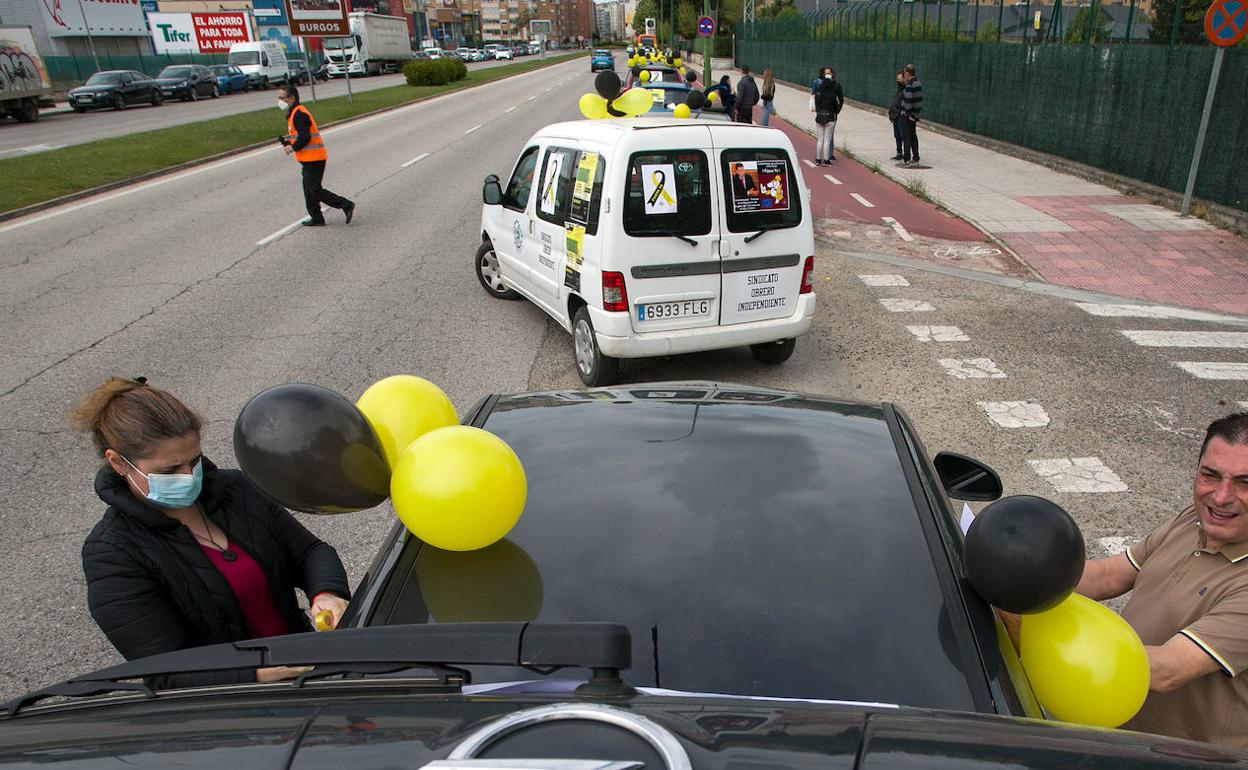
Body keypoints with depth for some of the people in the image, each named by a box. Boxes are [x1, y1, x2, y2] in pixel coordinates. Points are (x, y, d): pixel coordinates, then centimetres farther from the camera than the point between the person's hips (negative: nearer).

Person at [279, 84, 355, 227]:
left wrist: (293, 148, -14)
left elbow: (305, 137, -23)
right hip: (309, 158, 10)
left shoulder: (299, 114, -16)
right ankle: (316, 218, 20)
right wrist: (288, 140, 9)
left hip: (313, 158, -10)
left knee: (315, 190, -9)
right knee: (309, 189, 13)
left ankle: (346, 205, -6)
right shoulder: (294, 113, 18)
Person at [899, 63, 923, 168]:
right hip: (915, 114, 9)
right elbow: (919, 99, 10)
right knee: (913, 136, 15)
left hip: (907, 114, -9)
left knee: (906, 137, -4)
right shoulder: (919, 82, 9)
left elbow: (908, 100, -24)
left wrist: (909, 114, -18)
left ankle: (906, 160, -3)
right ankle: (915, 159, 19)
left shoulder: (909, 85, -19)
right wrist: (916, 114, 11)